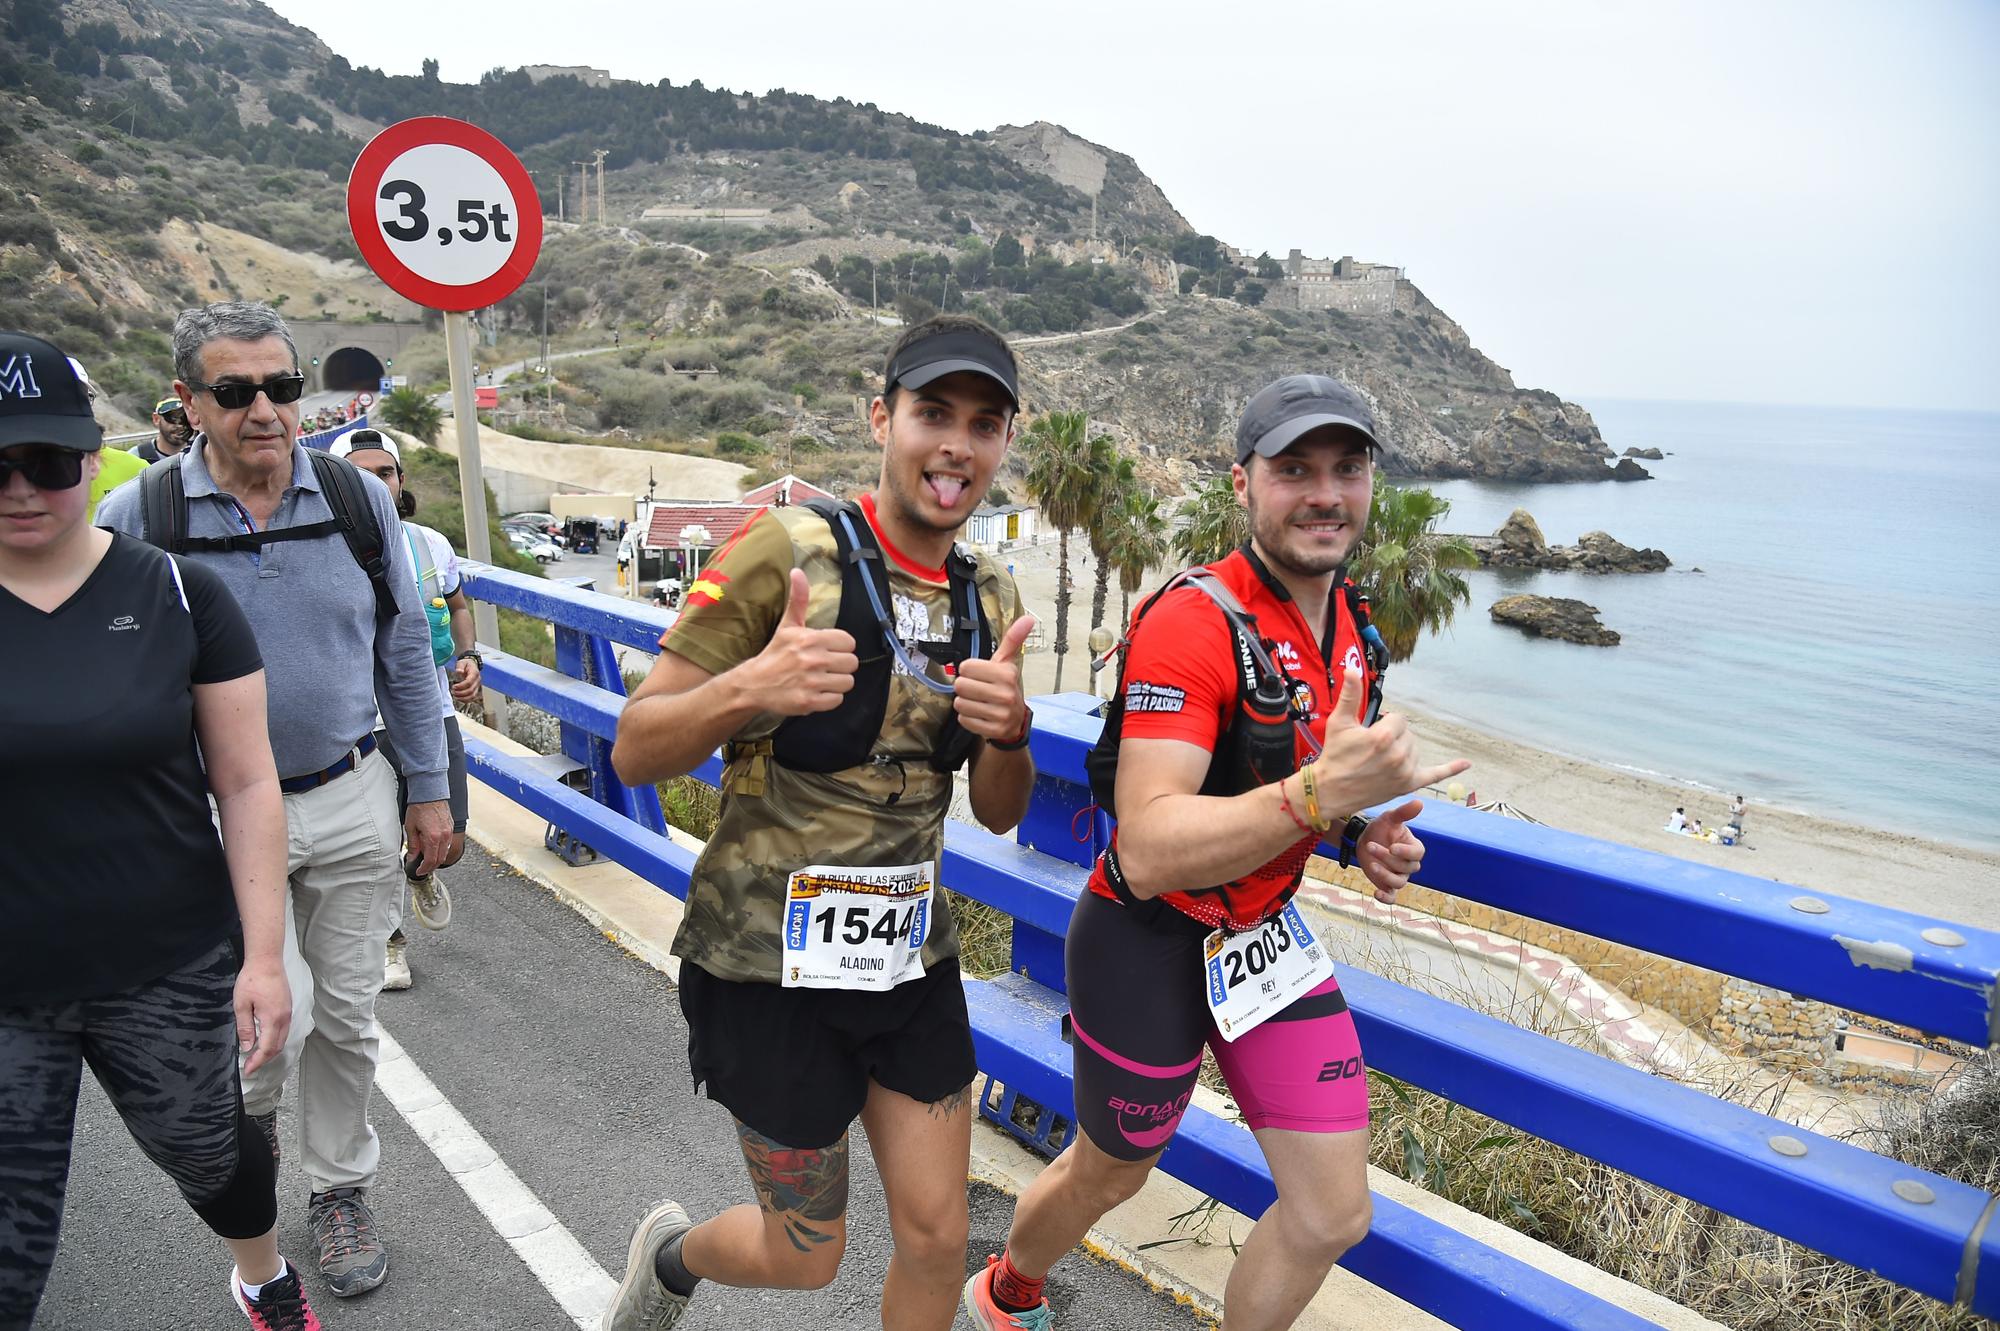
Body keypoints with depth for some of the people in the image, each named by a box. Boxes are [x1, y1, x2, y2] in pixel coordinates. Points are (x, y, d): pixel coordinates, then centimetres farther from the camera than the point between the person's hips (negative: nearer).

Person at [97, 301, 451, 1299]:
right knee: (277, 1018, -5)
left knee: (346, 1019, 12)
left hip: (352, 804, 2)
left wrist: (428, 790, 6)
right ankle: (244, 1108, 33)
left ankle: (340, 1191, 35)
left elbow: (405, 654, 5)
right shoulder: (136, 519, -8)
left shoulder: (358, 500, -3)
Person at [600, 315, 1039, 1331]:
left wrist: (1007, 728, -15)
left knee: (936, 1237, 11)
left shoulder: (988, 598, 3)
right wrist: (747, 689, -34)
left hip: (910, 952, 5)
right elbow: (634, 753, -14)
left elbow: (998, 812, 7)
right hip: (771, 961, -5)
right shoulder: (787, 549, -16)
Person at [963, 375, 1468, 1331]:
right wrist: (1321, 792, -45)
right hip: (1150, 946, -6)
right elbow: (1148, 851, -35)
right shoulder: (1193, 622, -26)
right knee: (1109, 1175, 19)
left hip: (1264, 933, 7)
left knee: (1334, 1216, 7)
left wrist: (1360, 835, -3)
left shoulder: (1349, 624, 1)